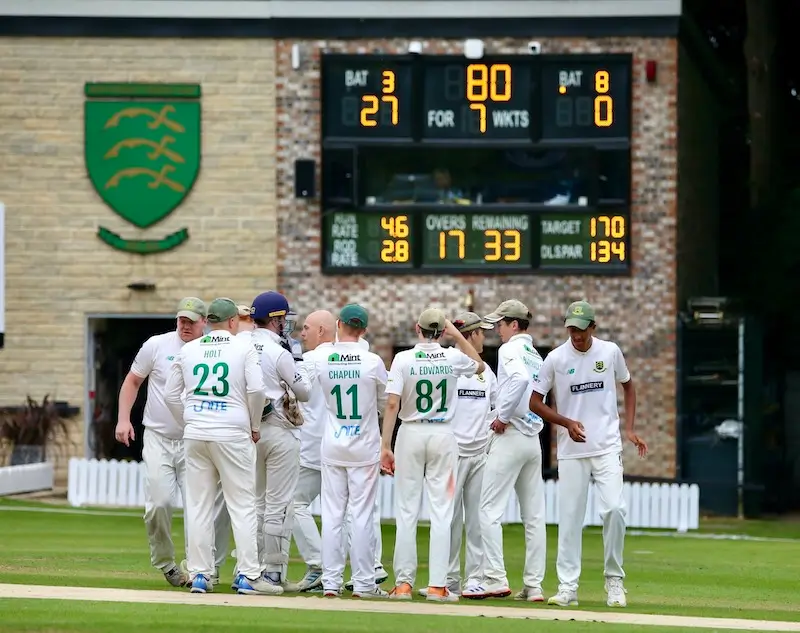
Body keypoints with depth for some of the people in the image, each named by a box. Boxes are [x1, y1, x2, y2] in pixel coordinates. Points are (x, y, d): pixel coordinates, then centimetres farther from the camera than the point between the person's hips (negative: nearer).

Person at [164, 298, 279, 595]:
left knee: (198, 506, 7)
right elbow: (256, 390, -10)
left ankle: (199, 574, 6)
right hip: (232, 435, -4)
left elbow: (171, 395, 11)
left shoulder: (188, 350, 10)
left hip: (195, 435, 4)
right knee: (242, 504, -1)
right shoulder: (243, 348, -1)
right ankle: (248, 575, -5)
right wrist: (254, 426, 4)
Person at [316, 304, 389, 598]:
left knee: (332, 513, 7)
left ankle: (331, 581, 6)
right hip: (364, 447, -2)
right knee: (362, 514, 2)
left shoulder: (322, 361, -7)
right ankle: (363, 582, 3)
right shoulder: (373, 362, -10)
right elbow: (385, 402, 2)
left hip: (332, 447, 2)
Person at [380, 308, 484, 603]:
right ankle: (437, 585, -2)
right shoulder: (453, 358, -2)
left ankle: (403, 583, 2)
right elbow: (480, 365, 21)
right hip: (443, 436, 1)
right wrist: (457, 335, 16)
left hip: (411, 434, -1)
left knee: (406, 510, 3)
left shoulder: (403, 359, -7)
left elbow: (392, 404, -11)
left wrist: (386, 446, -8)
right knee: (441, 512, 2)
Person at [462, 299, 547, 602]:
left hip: (510, 437, -9)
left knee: (490, 510, -7)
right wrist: (505, 414, 7)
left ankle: (495, 579, -13)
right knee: (533, 516, 7)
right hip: (534, 438, 9)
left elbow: (520, 378, -28)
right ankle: (534, 585, 7)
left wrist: (503, 416, -20)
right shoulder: (536, 356, 18)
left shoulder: (510, 349, -9)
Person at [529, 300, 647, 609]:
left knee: (614, 508, -12)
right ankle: (567, 587, 2)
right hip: (571, 450, 0)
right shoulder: (556, 358, -3)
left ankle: (614, 581, 2)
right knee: (570, 516, -1)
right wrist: (567, 422, -13)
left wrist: (629, 429, 7)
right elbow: (534, 401, 1)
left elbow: (628, 386, 18)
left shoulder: (610, 352, 2)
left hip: (607, 447, 0)